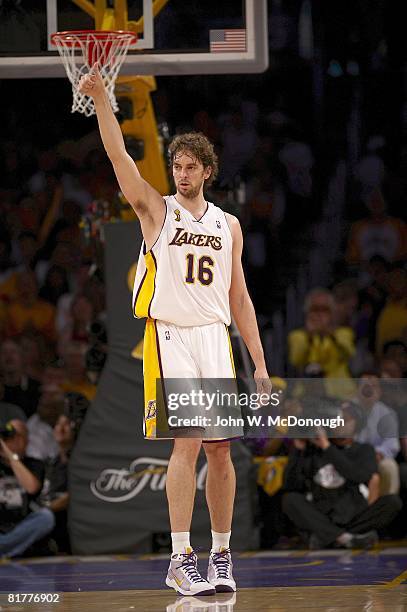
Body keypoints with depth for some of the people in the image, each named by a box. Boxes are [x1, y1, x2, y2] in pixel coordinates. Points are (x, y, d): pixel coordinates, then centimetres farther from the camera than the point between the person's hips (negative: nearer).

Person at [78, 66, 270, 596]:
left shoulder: (228, 225, 14)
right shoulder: (156, 210, 5)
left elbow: (238, 297, 15)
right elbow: (118, 155, -9)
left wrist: (259, 364, 9)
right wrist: (100, 96, -21)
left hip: (215, 338, 4)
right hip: (169, 336, -3)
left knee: (220, 449, 2)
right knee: (186, 443, -13)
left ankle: (221, 557, 12)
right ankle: (181, 561, -13)